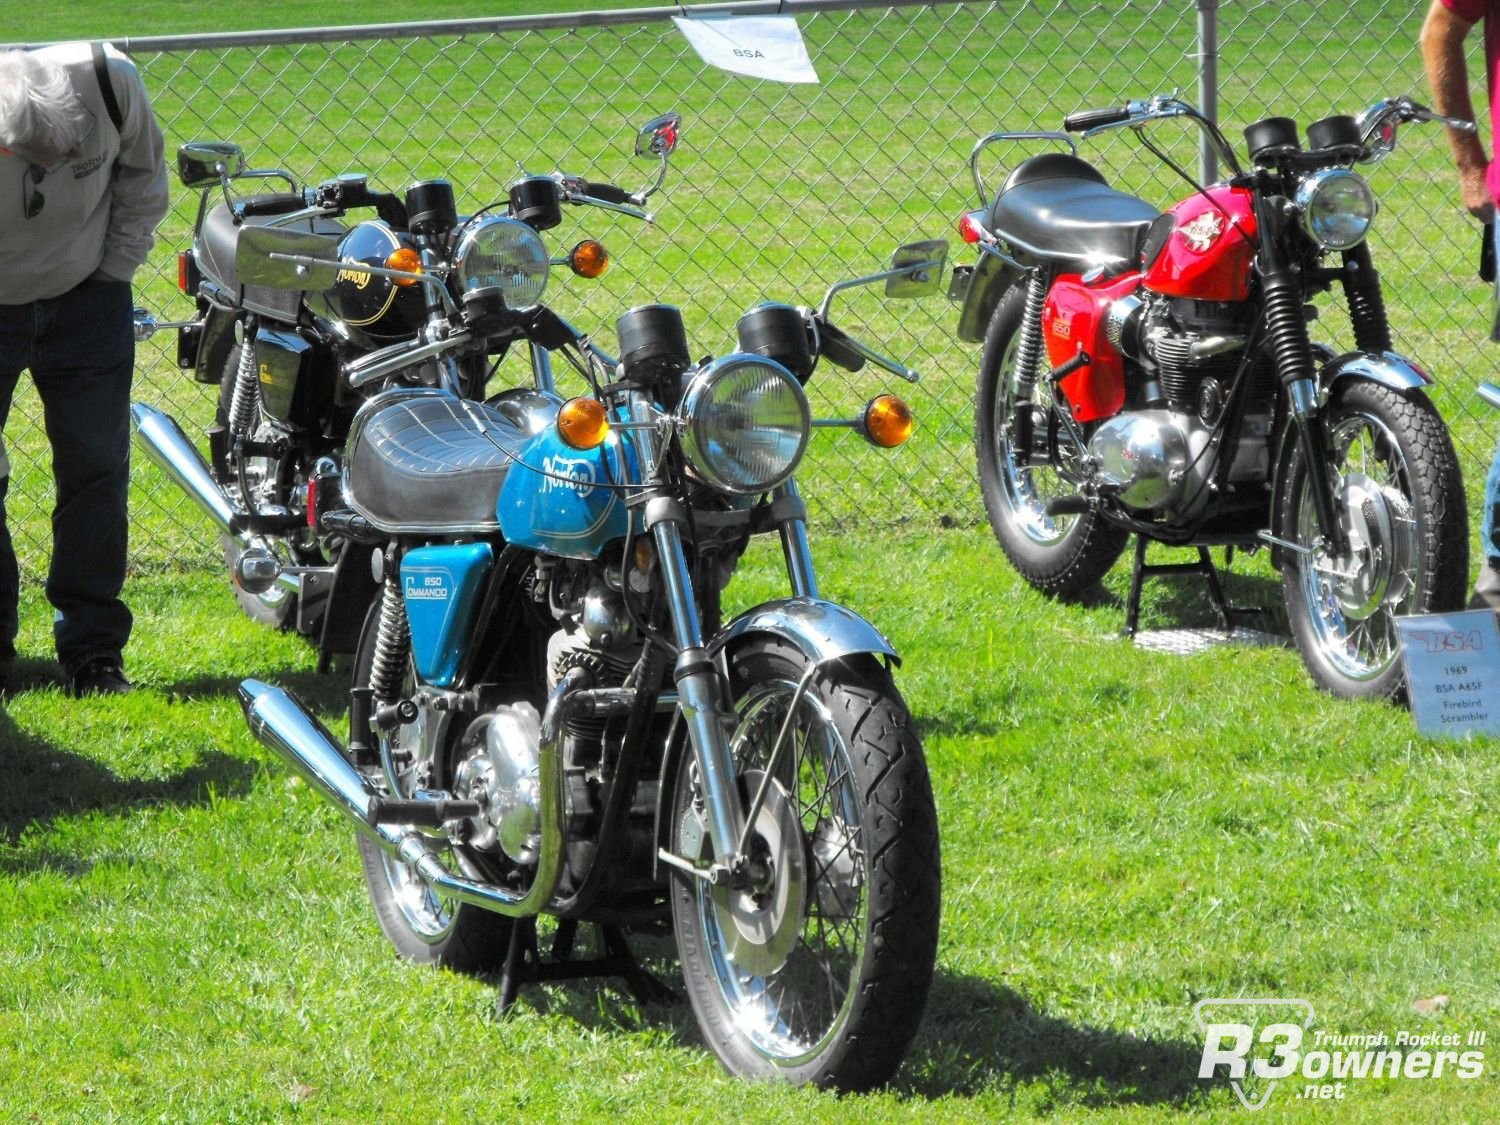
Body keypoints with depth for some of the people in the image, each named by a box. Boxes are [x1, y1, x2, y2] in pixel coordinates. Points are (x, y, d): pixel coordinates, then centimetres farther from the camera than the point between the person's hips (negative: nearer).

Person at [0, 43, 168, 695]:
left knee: (96, 469, 0)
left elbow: (142, 175, -3)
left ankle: (93, 648, 9)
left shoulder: (108, 81, -26)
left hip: (87, 300, 2)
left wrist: (116, 269, -3)